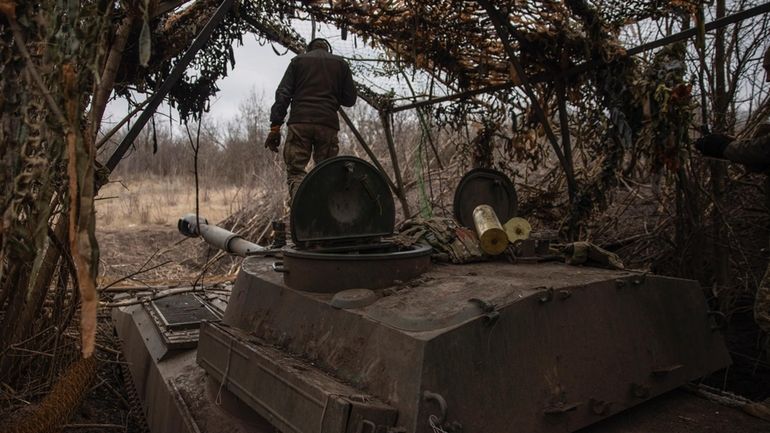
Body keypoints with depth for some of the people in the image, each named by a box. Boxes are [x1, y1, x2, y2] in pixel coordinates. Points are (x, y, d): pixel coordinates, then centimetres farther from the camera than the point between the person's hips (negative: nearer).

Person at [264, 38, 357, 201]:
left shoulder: (298, 60, 16)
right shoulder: (341, 63, 19)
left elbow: (283, 94, 4)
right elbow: (349, 99, 15)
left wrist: (275, 126, 0)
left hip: (299, 123, -1)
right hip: (328, 125, 1)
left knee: (295, 171, -3)